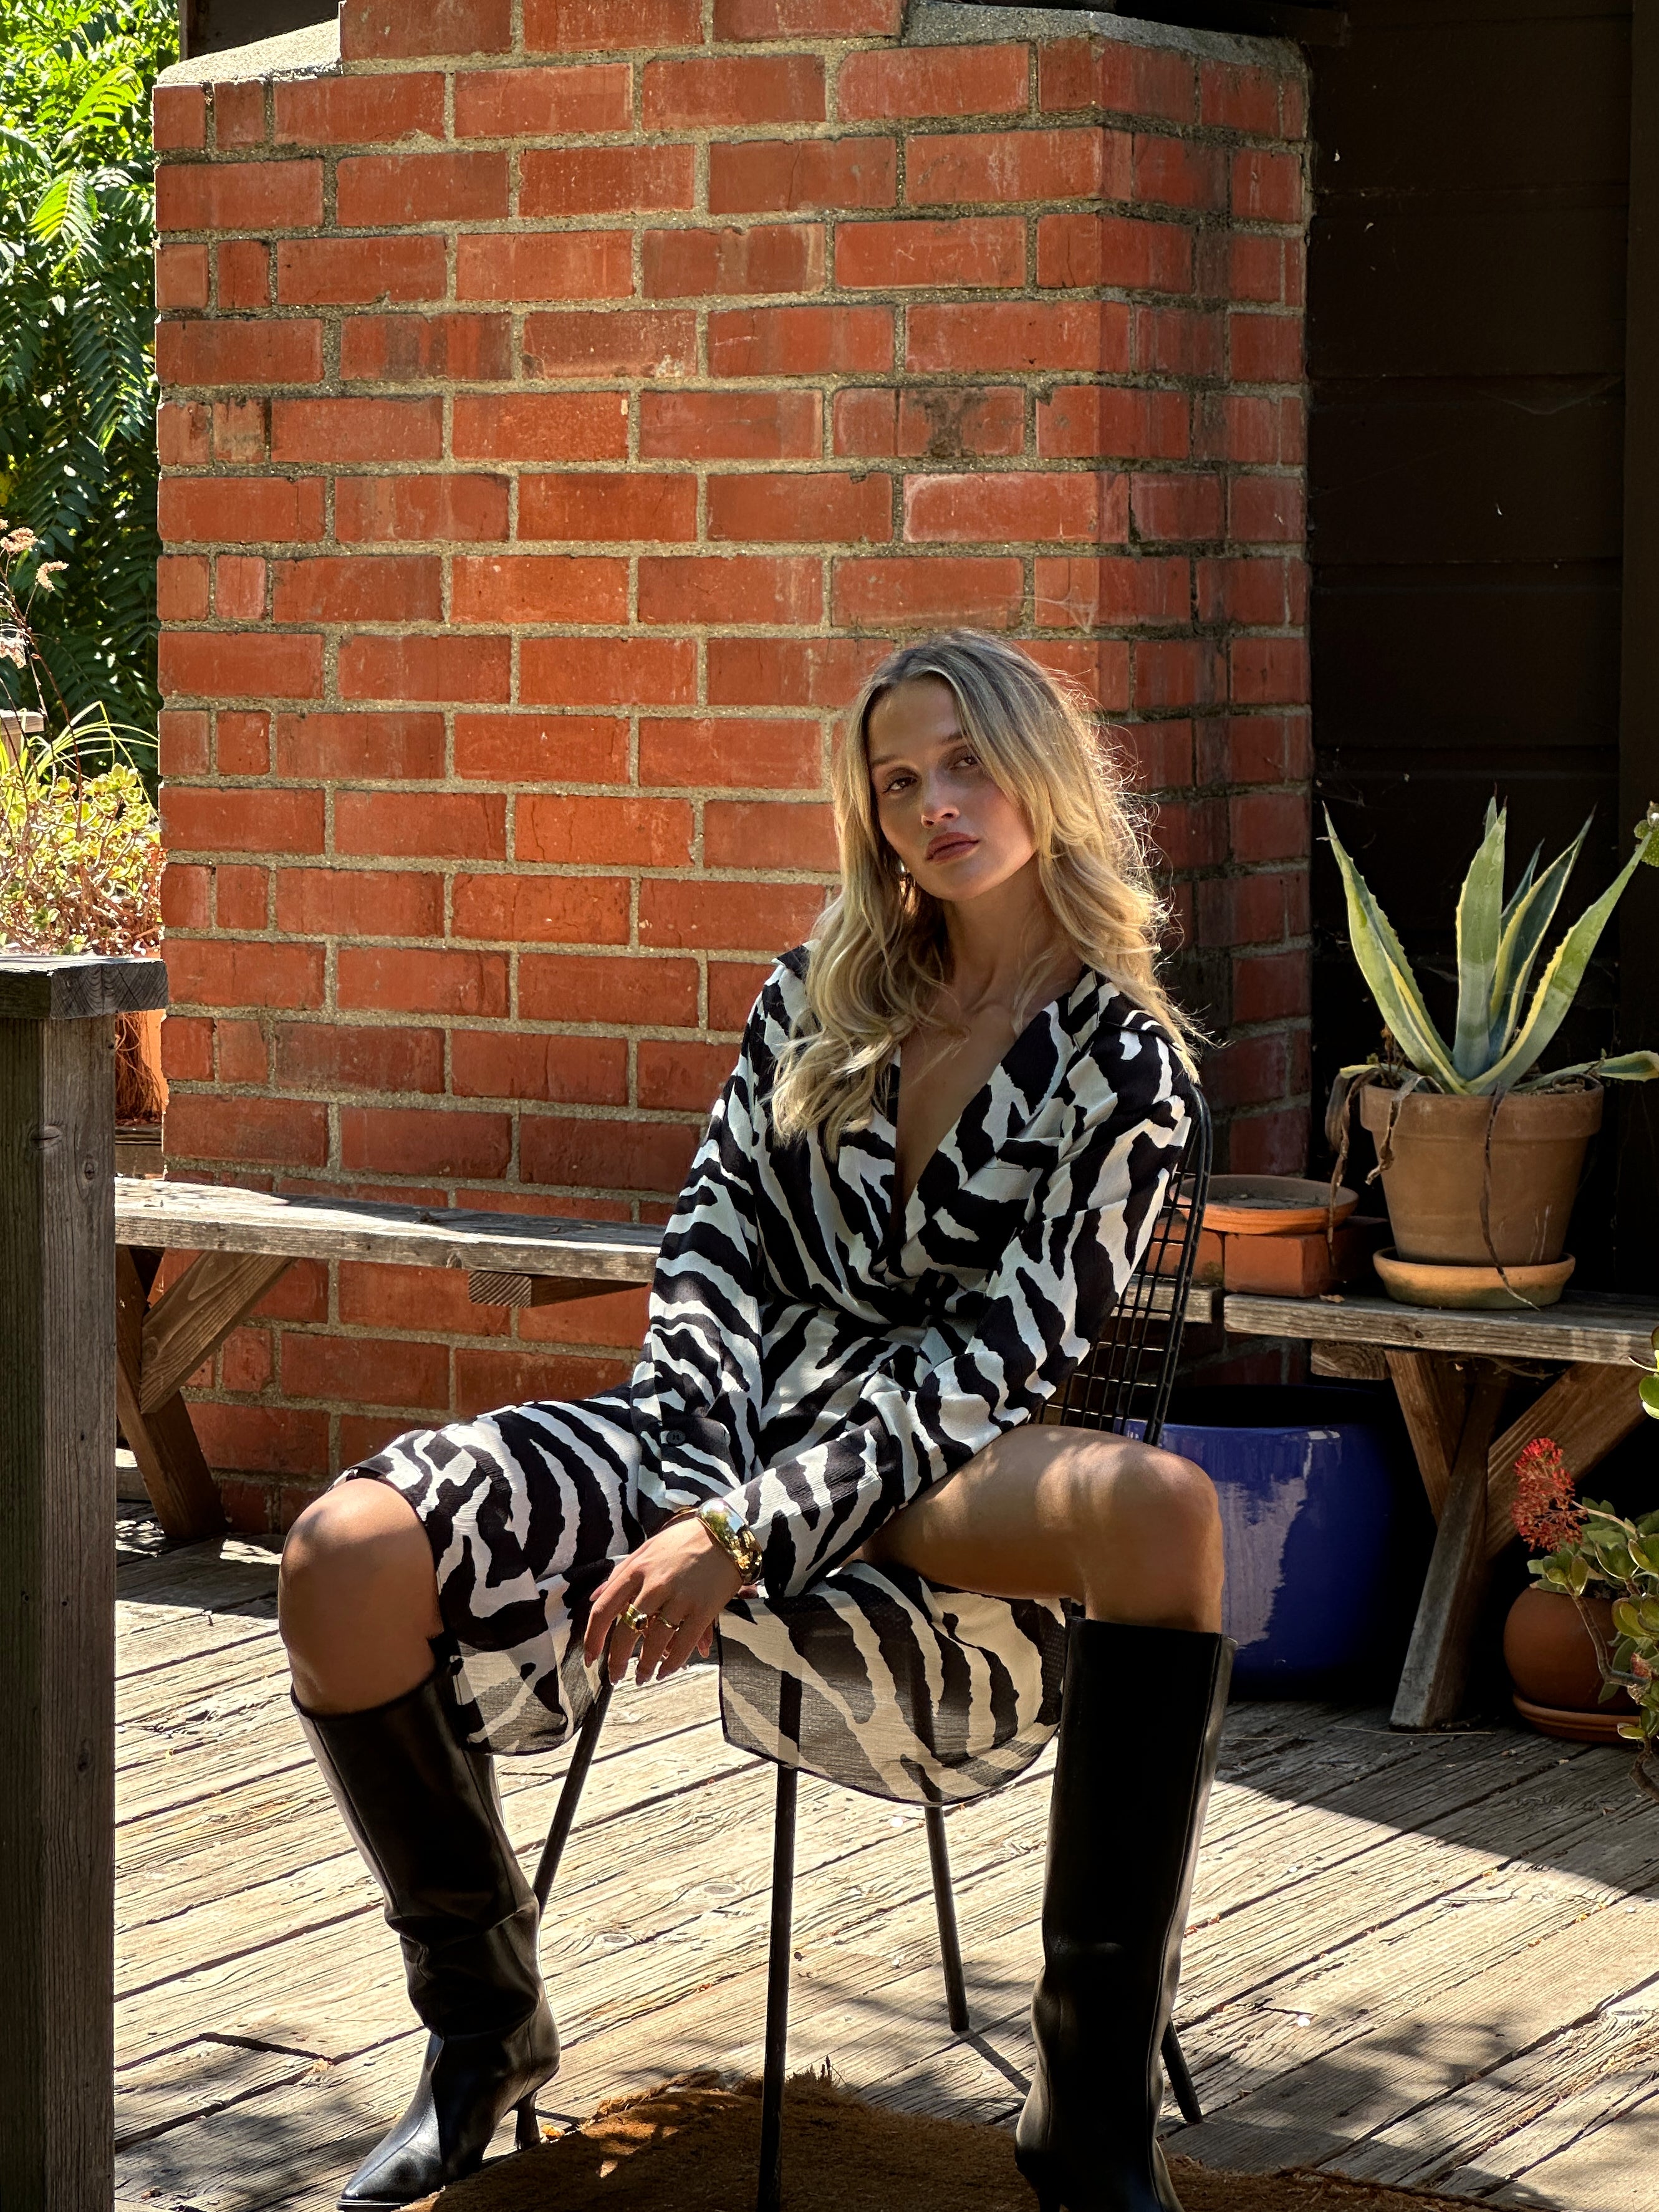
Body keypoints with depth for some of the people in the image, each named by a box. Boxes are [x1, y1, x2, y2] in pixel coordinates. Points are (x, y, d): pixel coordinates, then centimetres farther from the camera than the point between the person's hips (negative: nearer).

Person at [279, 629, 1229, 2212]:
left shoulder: (1123, 1061, 2)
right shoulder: (822, 994, 15)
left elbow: (997, 1355, -8)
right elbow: (714, 1246, 8)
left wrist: (750, 1535, -20)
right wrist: (694, 1496, -12)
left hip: (924, 1480, -3)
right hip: (726, 1429, 3)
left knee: (1161, 1507, -39)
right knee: (347, 1560, -24)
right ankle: (482, 2028, 1)